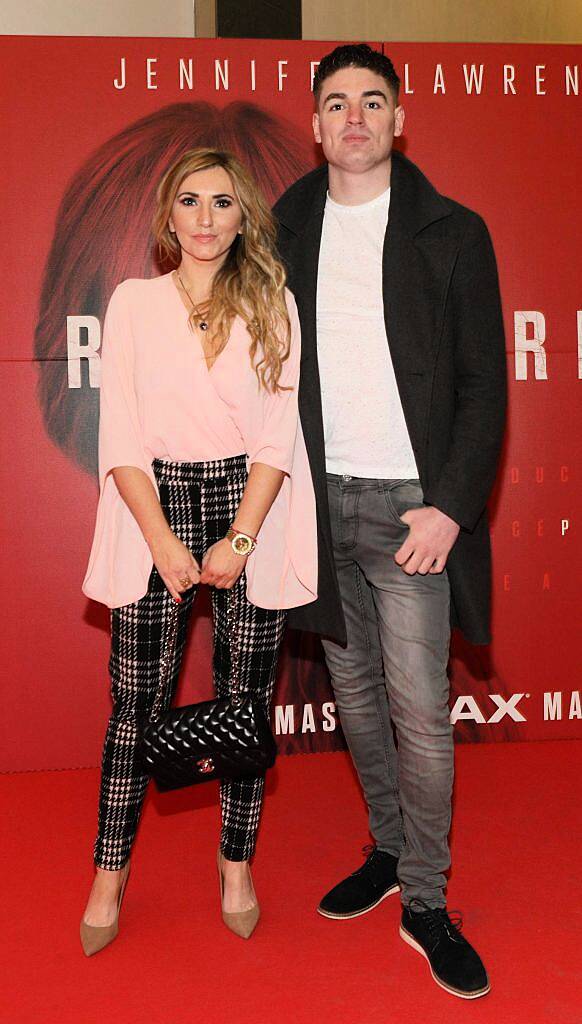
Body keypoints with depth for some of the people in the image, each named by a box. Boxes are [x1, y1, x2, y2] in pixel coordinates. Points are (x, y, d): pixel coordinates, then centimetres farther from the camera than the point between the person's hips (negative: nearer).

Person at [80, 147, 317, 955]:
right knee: (136, 703, 2)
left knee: (244, 699, 6)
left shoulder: (273, 304, 6)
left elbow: (280, 435, 0)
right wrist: (164, 541, -10)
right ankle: (110, 875, 19)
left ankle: (237, 865, 24)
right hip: (153, 515, 0)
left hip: (250, 511, 0)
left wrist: (239, 539, -10)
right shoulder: (133, 302, 7)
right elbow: (121, 436, 0)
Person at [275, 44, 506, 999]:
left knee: (420, 709, -2)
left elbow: (484, 384, -4)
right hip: (317, 501, 4)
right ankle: (387, 851, 32)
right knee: (355, 695, 13)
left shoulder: (451, 232, -1)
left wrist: (450, 507, -14)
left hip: (409, 504, -3)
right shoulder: (285, 234, 8)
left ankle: (426, 902, 14)